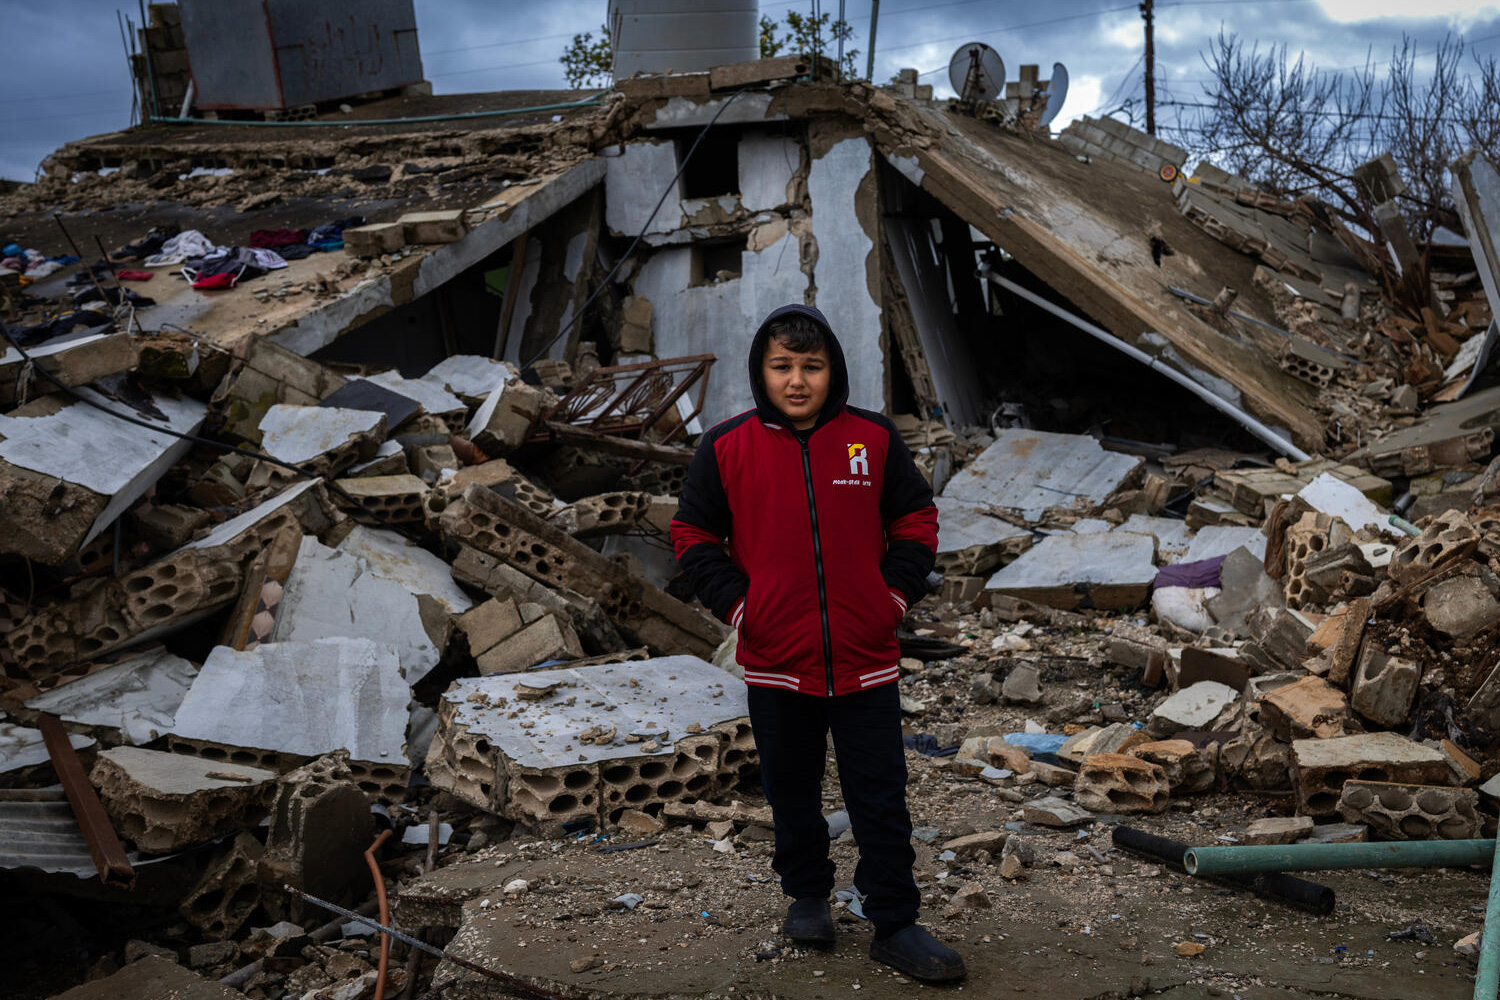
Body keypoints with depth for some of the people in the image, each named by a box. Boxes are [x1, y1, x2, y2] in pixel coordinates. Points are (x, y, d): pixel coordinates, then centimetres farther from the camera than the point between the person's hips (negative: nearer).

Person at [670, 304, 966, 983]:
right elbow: (693, 535, 5)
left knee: (881, 799, 4)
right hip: (776, 663, 0)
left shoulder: (874, 439, -1)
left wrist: (895, 596, -2)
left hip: (866, 660, 0)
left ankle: (894, 924, 15)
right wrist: (737, 605, -4)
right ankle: (807, 895, 36)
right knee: (792, 793, 16)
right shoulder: (726, 449, -3)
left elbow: (916, 520, 8)